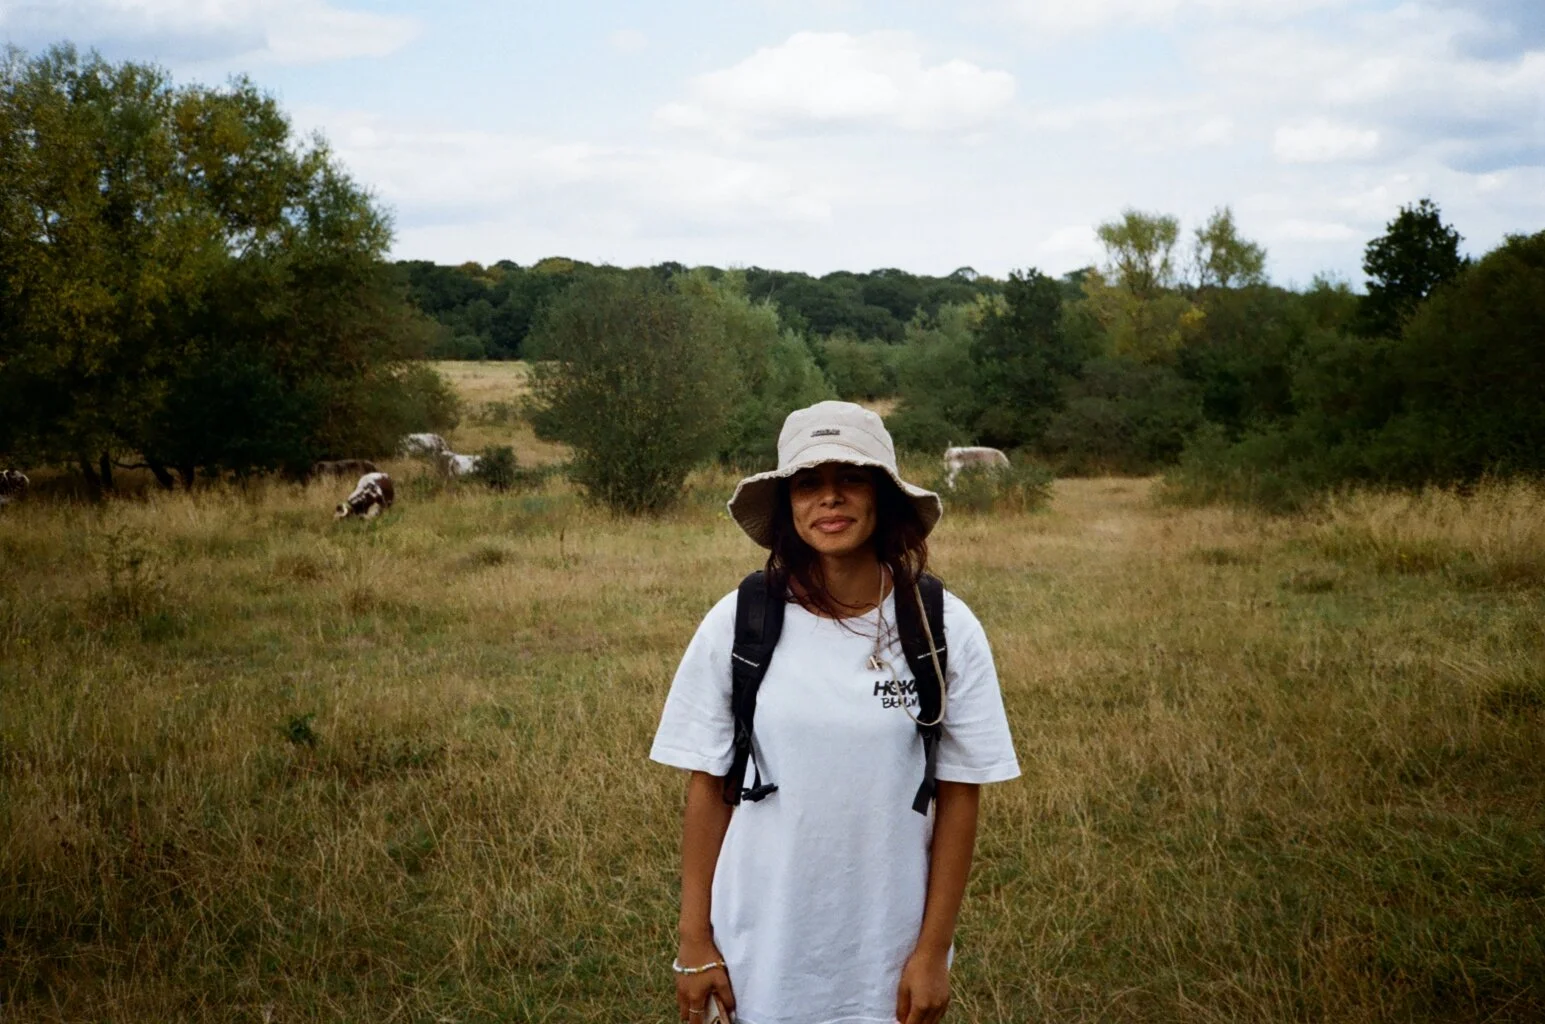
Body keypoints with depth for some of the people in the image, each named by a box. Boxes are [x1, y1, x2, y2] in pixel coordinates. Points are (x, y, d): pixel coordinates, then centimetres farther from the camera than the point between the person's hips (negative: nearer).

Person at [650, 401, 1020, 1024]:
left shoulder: (945, 629, -7)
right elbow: (707, 787, -2)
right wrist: (695, 942, -1)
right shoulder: (734, 625, -8)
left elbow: (958, 795, -3)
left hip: (890, 952, 0)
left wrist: (933, 950, -4)